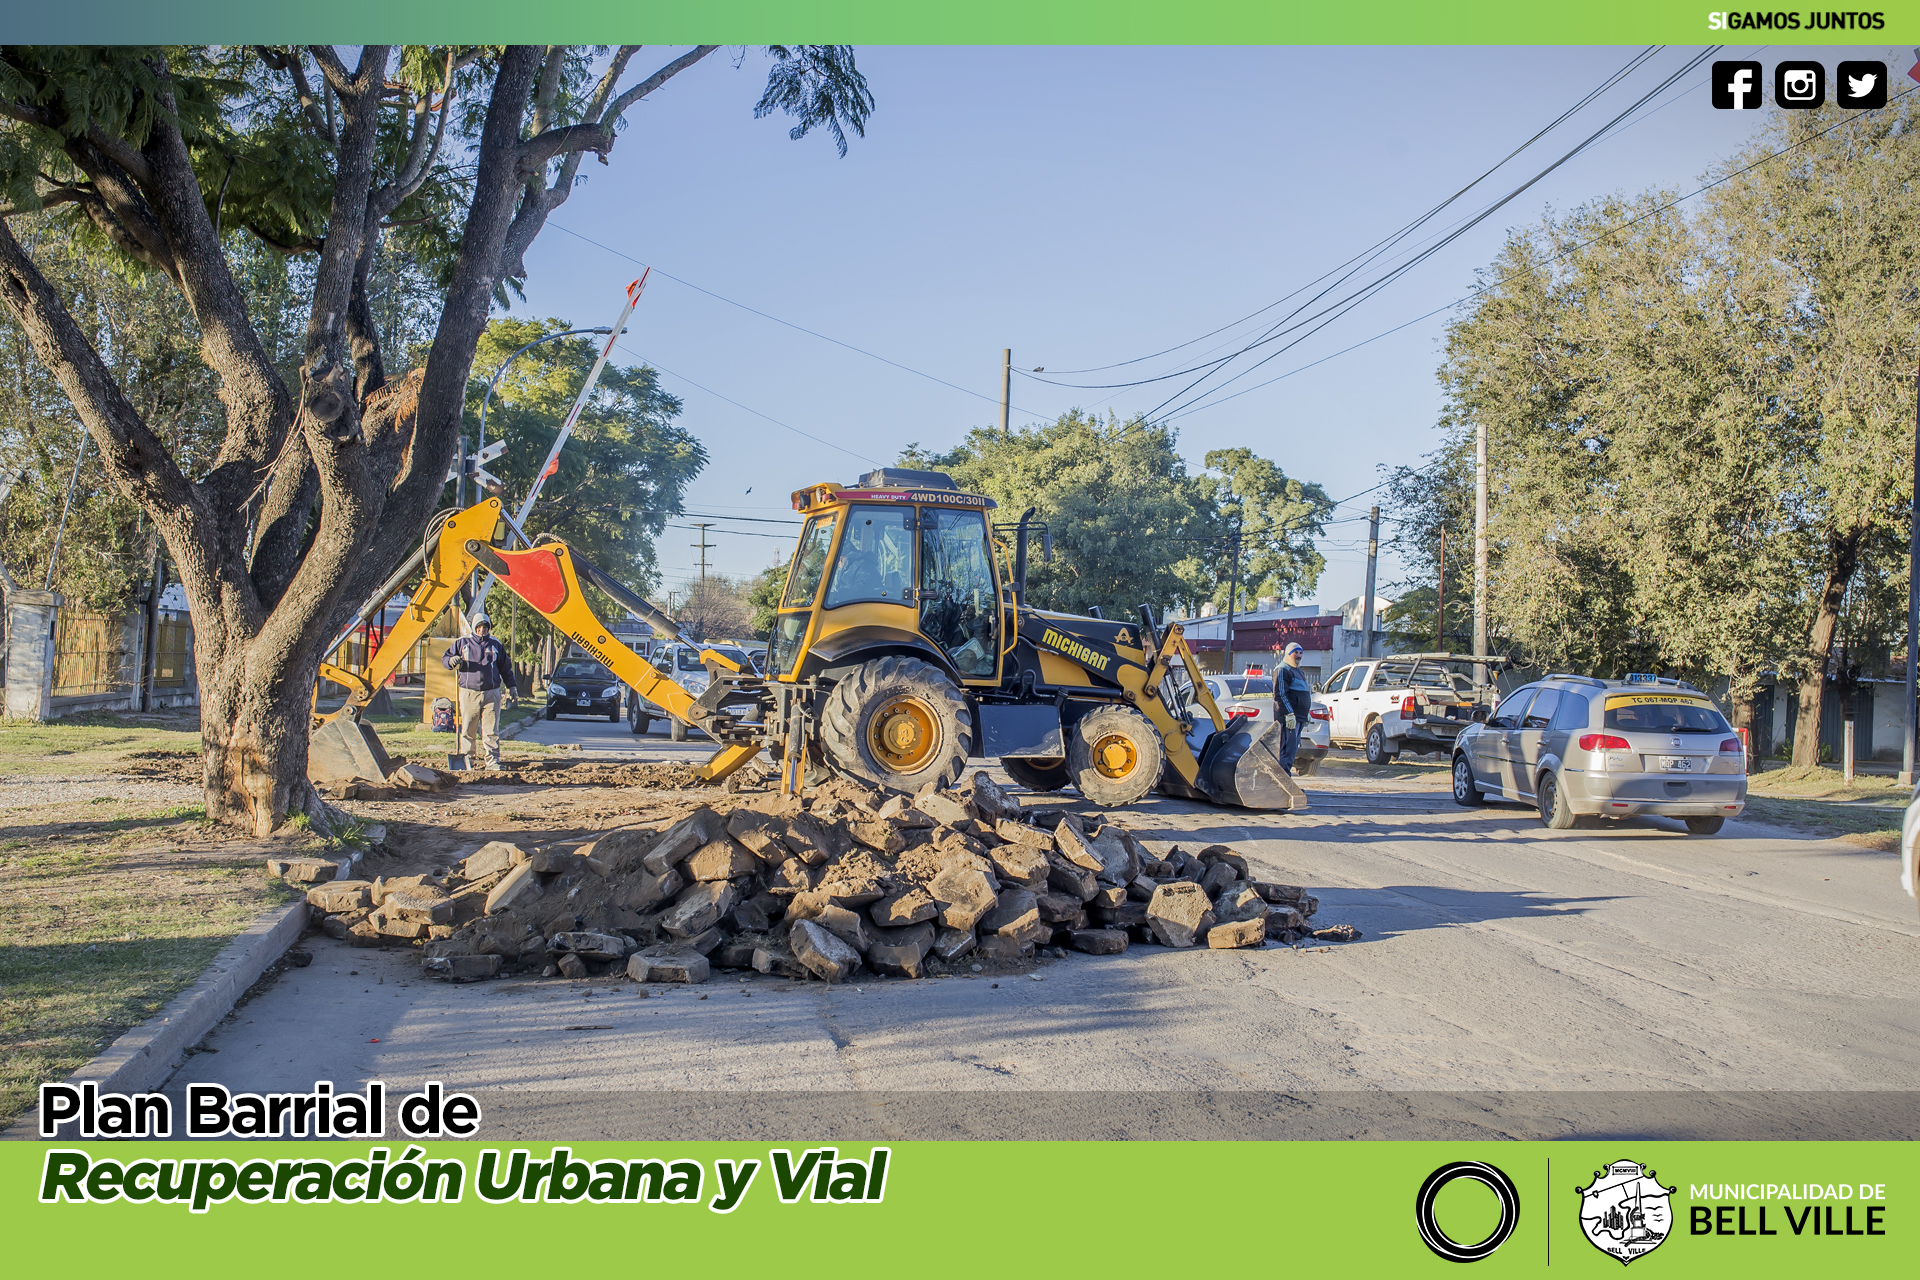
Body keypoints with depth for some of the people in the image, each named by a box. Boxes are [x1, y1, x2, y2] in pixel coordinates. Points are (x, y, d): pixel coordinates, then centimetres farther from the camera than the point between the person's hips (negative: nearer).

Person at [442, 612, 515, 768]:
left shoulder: (496, 645, 13)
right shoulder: (463, 643, 9)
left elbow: (506, 667, 19)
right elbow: (445, 658, 13)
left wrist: (510, 686, 15)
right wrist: (452, 661, -10)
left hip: (491, 694, 0)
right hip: (469, 694, 0)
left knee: (491, 730, -5)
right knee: (468, 730, 2)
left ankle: (492, 761, -3)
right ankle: (468, 759, 12)